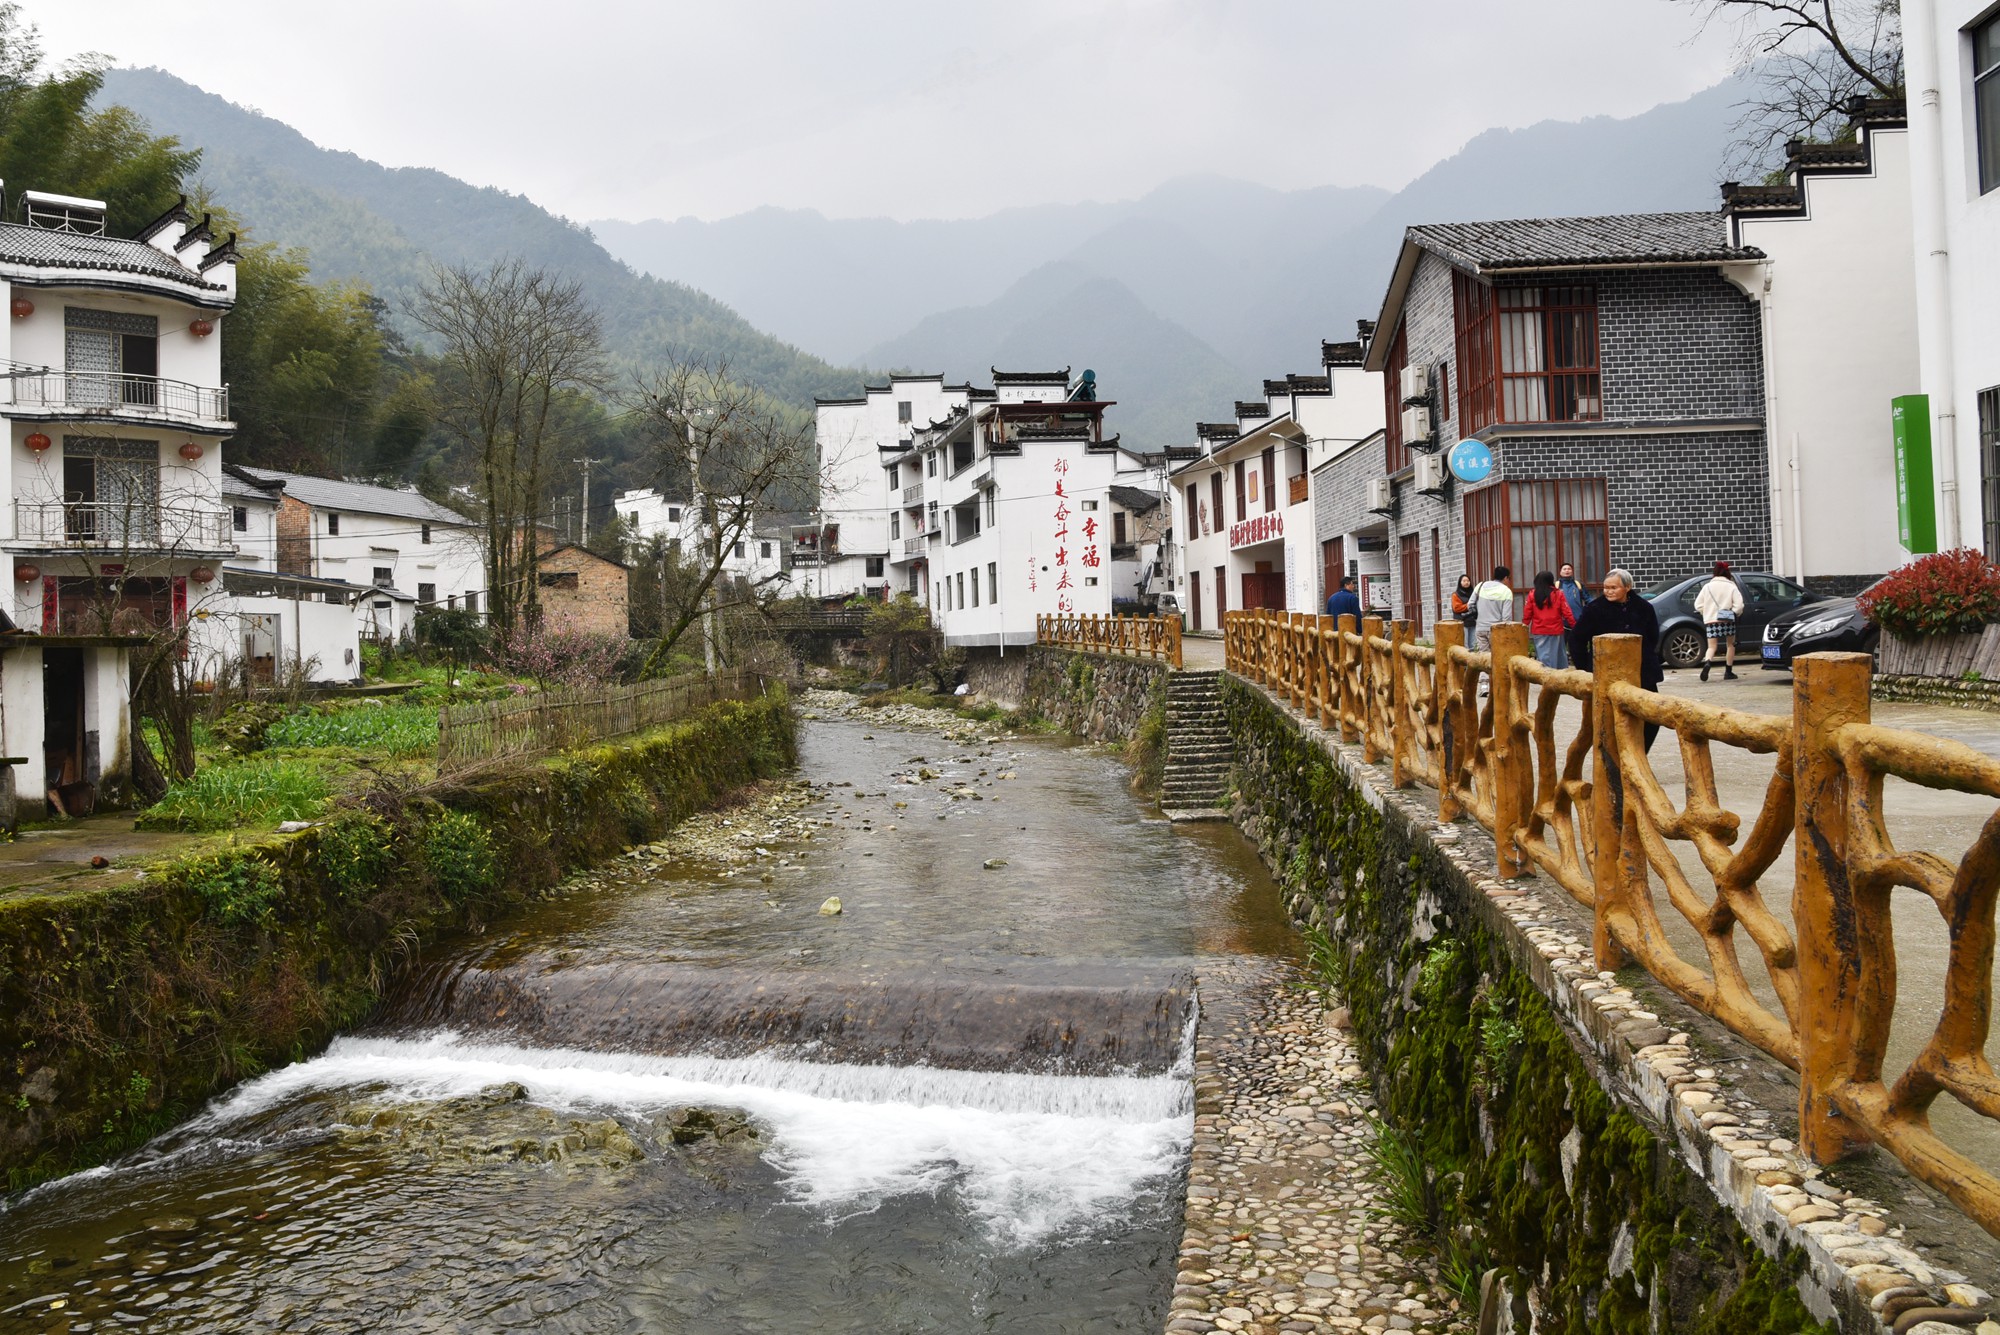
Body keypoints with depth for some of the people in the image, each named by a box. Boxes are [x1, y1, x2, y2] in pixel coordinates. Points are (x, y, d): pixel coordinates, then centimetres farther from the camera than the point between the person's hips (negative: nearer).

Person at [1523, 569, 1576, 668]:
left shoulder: (1532, 595, -2)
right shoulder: (1558, 594, -4)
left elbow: (1527, 614, -1)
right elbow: (1567, 613, -5)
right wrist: (1575, 626, 3)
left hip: (1539, 631, 0)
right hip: (1556, 630, 0)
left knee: (1542, 656, 1)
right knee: (1558, 656, 10)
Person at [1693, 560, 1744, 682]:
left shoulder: (1707, 586, 4)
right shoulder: (1731, 586, -1)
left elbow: (1698, 604, 2)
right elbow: (1739, 605, -9)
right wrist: (1735, 613, 10)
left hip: (1710, 621, 1)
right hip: (1728, 620, -1)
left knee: (1712, 646, 3)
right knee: (1730, 645, 15)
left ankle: (1707, 663, -28)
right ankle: (1728, 672, 16)